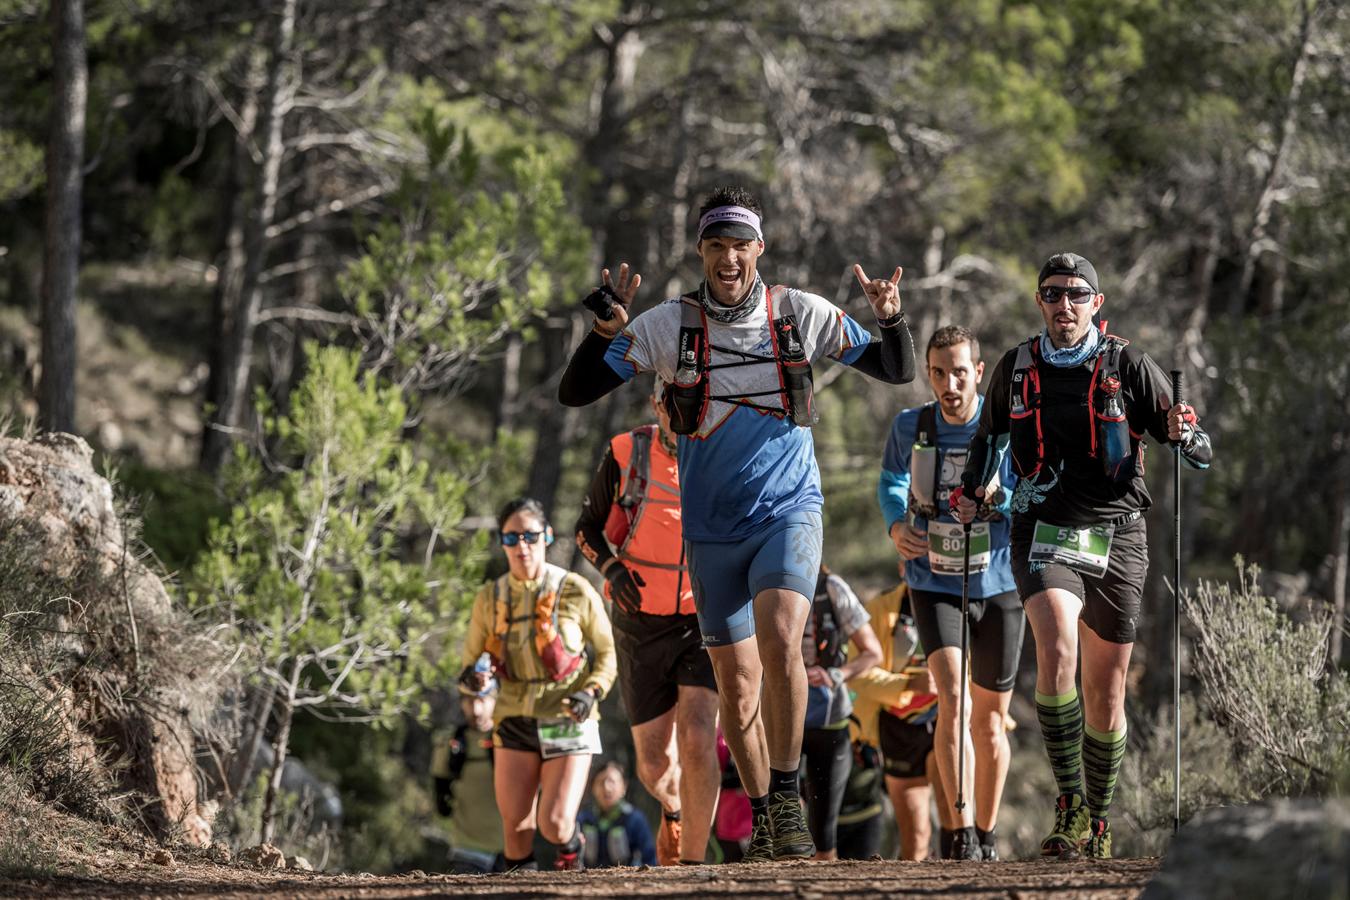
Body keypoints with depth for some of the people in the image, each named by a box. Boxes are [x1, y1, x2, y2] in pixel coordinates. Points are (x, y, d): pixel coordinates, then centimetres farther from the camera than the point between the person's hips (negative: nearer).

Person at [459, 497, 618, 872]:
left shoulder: (575, 592, -7)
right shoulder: (490, 599, 0)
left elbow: (606, 653, 4)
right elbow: (472, 656, 10)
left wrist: (592, 693, -15)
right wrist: (472, 677, -15)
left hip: (568, 723, -3)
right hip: (515, 723, 3)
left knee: (554, 824, -13)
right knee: (516, 831, -3)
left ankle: (571, 846, 22)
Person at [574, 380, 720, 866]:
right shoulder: (626, 454, -7)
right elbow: (588, 528, 4)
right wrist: (612, 570, -15)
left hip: (706, 621, -1)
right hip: (642, 625, 1)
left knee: (697, 738, -22)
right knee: (655, 765, 4)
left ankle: (692, 866, -14)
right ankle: (673, 809, 41)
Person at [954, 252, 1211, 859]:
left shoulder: (1130, 367, -1)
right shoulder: (1015, 370, 6)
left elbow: (1199, 455, 2)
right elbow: (991, 432, 26)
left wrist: (1183, 435, -20)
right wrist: (970, 491, 12)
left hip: (1116, 535, 0)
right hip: (1045, 530, 0)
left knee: (1106, 690, 7)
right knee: (1057, 650, -26)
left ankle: (1098, 821, 24)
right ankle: (1069, 808, -21)